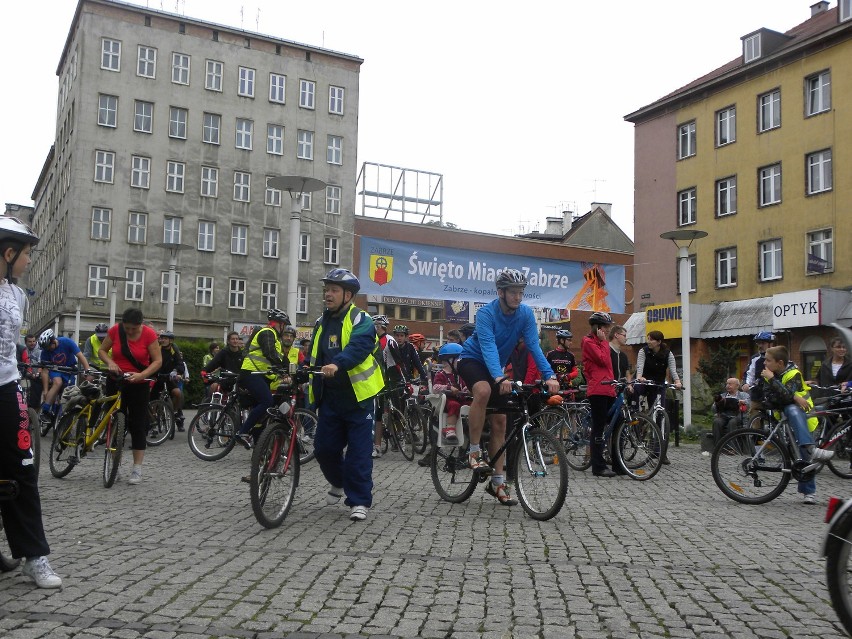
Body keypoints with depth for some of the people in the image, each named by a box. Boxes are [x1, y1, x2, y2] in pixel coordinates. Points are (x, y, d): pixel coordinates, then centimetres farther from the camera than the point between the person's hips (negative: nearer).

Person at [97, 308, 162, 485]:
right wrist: (110, 363, -17)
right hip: (116, 381, 2)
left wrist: (141, 375, -28)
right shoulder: (115, 330, -8)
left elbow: (158, 361, -13)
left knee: (138, 425, -1)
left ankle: (137, 469, 3)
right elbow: (102, 351, 4)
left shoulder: (149, 334, -14)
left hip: (139, 384, -2)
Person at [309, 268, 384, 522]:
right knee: (324, 447, 9)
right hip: (329, 397, 6)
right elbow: (313, 357, 18)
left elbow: (359, 347, -27)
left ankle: (359, 500, 7)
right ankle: (339, 482, 37)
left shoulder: (360, 320, -8)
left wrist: (337, 364, -44)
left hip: (357, 396, -6)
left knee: (359, 451, -3)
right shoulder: (321, 322, 15)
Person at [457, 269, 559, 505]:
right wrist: (500, 378, -54)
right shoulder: (486, 313, -26)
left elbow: (534, 345, -19)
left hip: (496, 366, 5)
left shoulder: (525, 314, -13)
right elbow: (488, 347, -38)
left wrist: (549, 375, -33)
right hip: (472, 359, -5)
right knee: (483, 391, -38)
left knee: (500, 422, 0)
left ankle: (497, 482, 8)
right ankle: (474, 452, -23)